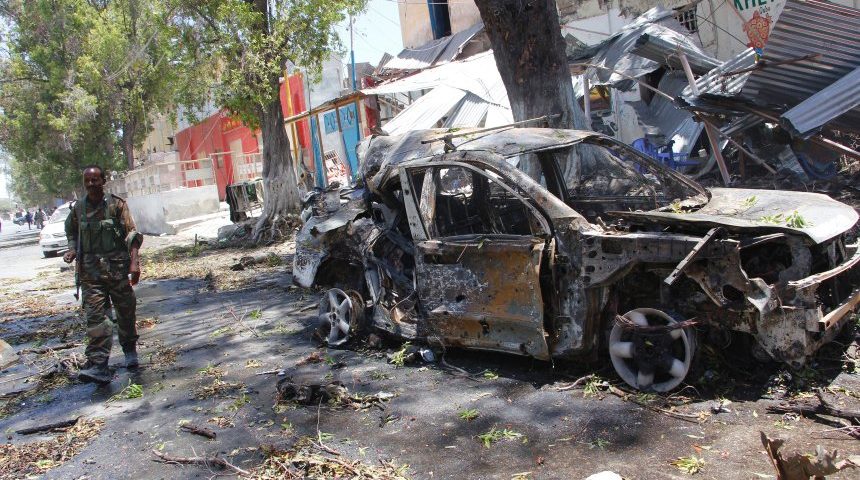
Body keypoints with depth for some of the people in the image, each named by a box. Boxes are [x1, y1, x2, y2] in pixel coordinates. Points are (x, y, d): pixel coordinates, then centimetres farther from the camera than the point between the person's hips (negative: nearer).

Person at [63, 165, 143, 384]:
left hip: (117, 267, -1)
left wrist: (134, 262, -13)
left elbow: (132, 234, -5)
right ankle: (98, 365, -12)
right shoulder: (78, 208, 7)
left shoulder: (116, 204, -2)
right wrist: (72, 249, 4)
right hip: (91, 270, 2)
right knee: (95, 315, -8)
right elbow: (71, 232, 24)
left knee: (126, 311, 8)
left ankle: (130, 350, 31)